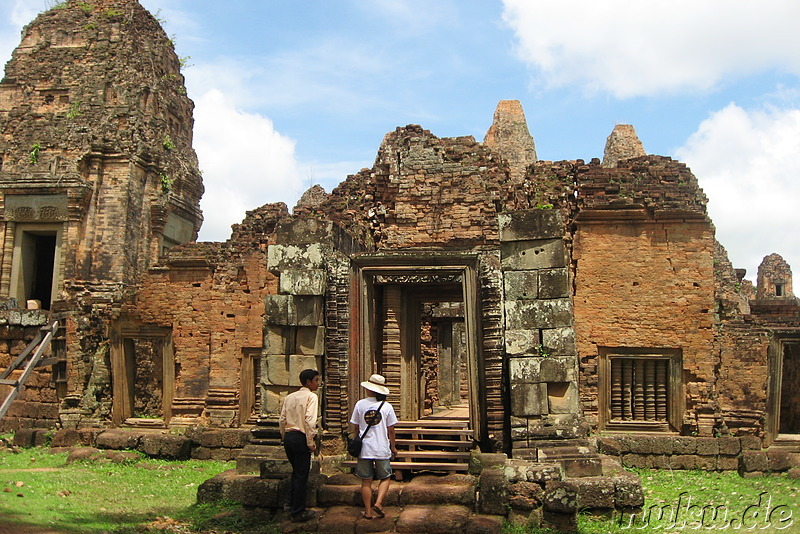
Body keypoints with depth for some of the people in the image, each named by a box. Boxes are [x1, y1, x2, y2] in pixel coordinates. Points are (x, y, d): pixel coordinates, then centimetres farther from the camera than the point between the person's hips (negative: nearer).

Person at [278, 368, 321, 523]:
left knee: (296, 471, 23)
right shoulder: (311, 397, -8)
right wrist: (311, 443, -14)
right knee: (301, 475, 2)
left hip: (288, 436, 7)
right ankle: (298, 512, 9)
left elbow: (282, 420, 11)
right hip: (301, 437, -7)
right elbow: (310, 421, -19)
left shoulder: (289, 397, 12)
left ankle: (290, 503, 27)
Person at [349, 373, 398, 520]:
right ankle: (378, 503, -1)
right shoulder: (387, 406, -5)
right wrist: (393, 447, 13)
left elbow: (355, 428, 4)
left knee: (366, 481, 9)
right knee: (385, 478, 16)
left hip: (364, 449, 1)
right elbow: (391, 430, -1)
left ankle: (368, 511, 13)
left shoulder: (360, 404, -3)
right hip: (382, 449, -1)